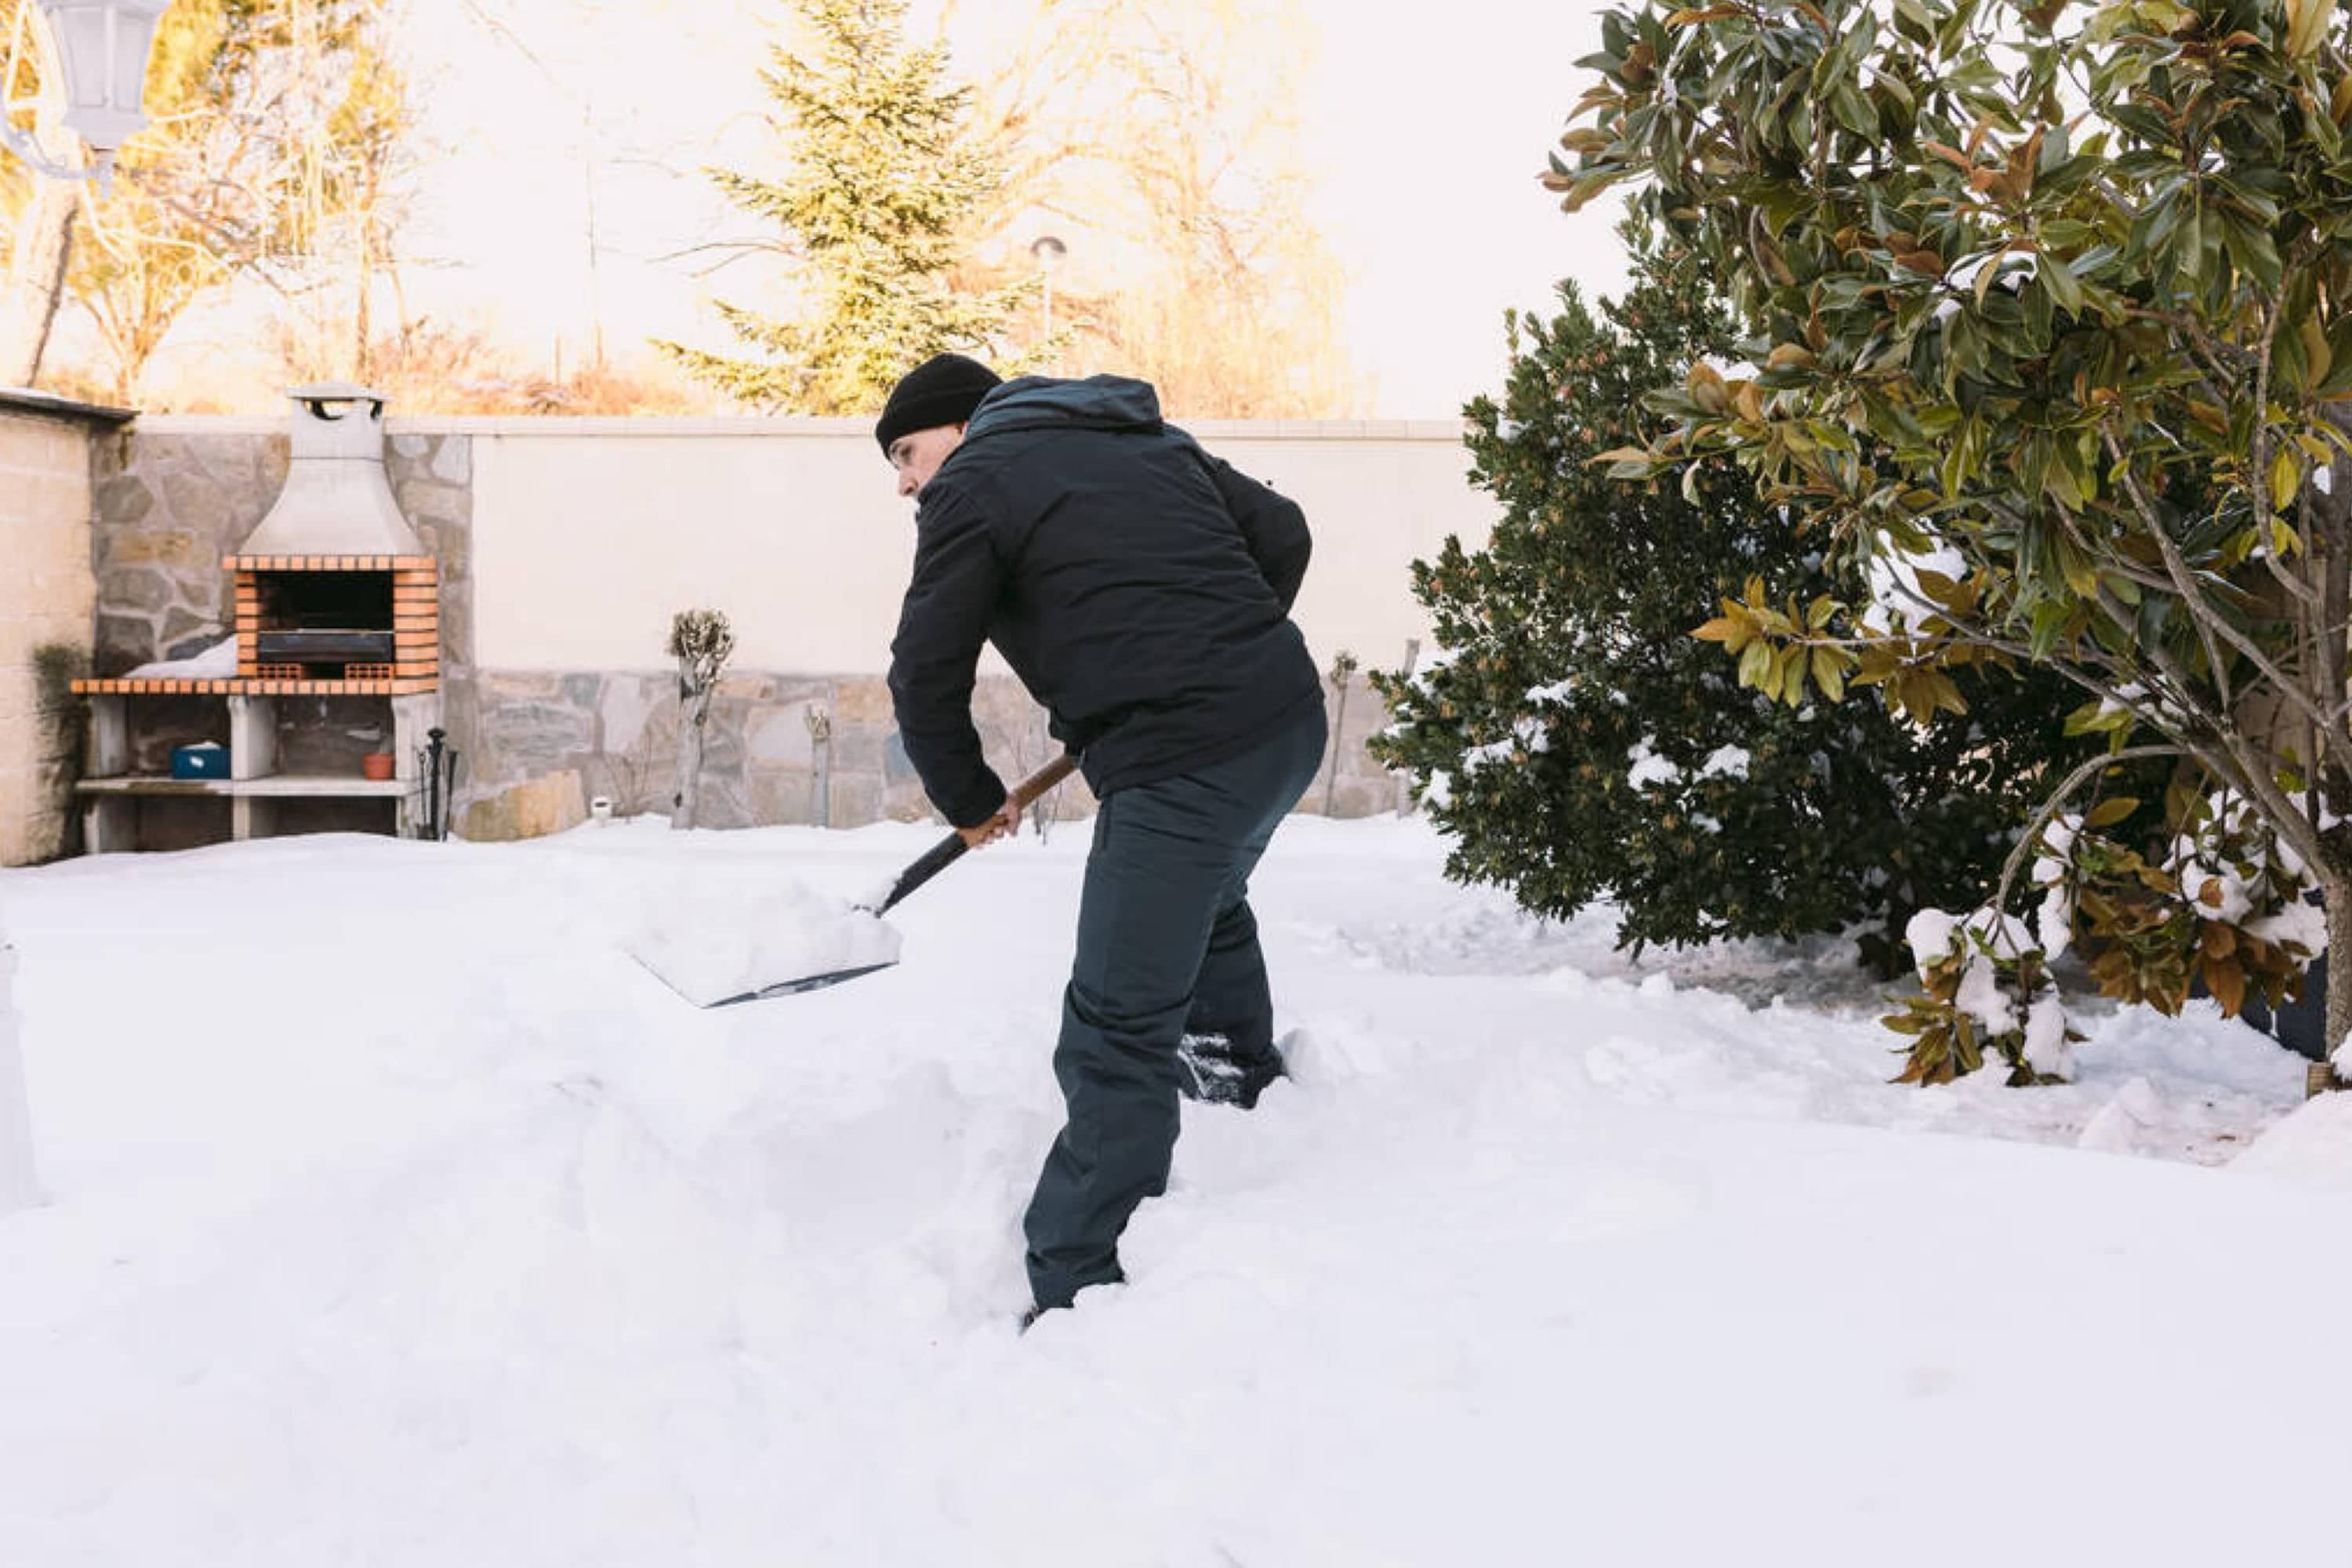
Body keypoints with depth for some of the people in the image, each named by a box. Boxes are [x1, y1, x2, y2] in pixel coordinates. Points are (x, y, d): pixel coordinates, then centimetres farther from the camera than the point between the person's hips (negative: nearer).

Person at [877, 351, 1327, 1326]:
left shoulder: (974, 484, 0)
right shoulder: (1152, 443, 22)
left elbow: (927, 673, -1)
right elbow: (1282, 533, 23)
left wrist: (969, 800, 14)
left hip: (1184, 761, -9)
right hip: (1291, 718, 9)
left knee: (1119, 1035, -6)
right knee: (1208, 900, 38)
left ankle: (1078, 1296, -5)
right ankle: (1243, 1074, 60)